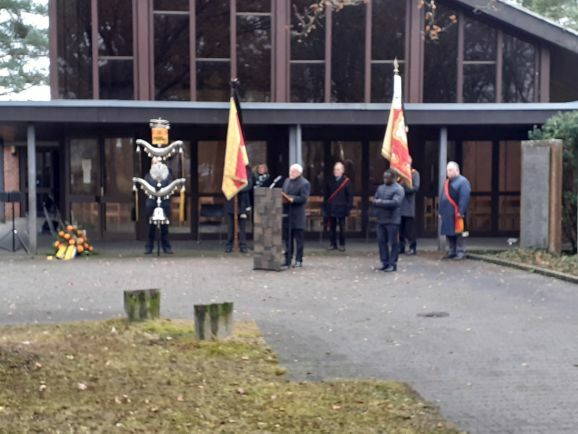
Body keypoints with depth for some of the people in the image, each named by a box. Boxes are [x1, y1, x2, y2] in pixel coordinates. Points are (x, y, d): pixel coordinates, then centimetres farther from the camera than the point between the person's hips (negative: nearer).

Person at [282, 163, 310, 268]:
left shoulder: (304, 183, -6)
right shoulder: (287, 181, 16)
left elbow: (303, 198, -16)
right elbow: (283, 194, 18)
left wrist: (292, 199, -25)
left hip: (297, 215, -7)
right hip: (287, 214, 7)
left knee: (298, 238, 0)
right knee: (287, 238, 11)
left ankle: (299, 260, 6)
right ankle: (287, 260, 18)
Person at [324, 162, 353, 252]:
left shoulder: (346, 181, -3)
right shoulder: (330, 181, 8)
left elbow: (349, 196, -4)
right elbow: (326, 194, 11)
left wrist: (348, 208, -9)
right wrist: (325, 207, 7)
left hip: (341, 208, -3)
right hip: (331, 208, 3)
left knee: (342, 227, 4)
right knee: (332, 227, 6)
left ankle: (342, 244, 11)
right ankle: (333, 244, 14)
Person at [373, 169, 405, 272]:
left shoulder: (398, 189, -6)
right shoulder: (380, 188, 16)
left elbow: (395, 203, -19)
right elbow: (374, 201, 10)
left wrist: (380, 202, -14)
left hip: (392, 220, -6)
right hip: (381, 220, 6)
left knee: (393, 243, -2)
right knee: (381, 241, 7)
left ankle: (392, 264, 4)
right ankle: (385, 263, 16)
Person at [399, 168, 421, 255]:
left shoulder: (414, 173, -1)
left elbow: (416, 187, -10)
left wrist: (402, 189, -17)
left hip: (409, 205, -5)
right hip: (399, 204, 5)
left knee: (410, 228, -3)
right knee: (400, 228, 7)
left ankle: (412, 248, 3)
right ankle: (401, 247, 14)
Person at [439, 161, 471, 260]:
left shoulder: (463, 182, -8)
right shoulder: (446, 183, 17)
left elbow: (464, 198, -17)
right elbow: (442, 198, 19)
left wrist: (461, 212, -22)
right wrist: (441, 212, 14)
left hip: (456, 214, -8)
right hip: (447, 214, 8)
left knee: (458, 233, -3)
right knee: (449, 233, 11)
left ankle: (460, 253, 3)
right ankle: (451, 252, 19)